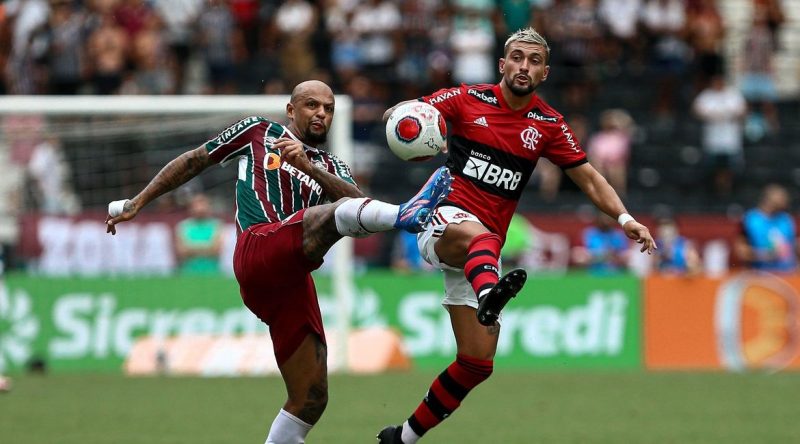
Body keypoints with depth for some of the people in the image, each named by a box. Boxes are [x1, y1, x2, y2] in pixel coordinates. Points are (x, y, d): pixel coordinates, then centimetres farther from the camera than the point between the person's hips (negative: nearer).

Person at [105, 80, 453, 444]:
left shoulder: (331, 167, 29)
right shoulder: (258, 131, 23)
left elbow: (356, 199, 7)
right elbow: (194, 161, 31)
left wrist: (308, 166, -8)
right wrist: (137, 203, 29)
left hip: (293, 281, 6)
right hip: (259, 247, -6)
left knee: (311, 400, -1)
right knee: (339, 212, -34)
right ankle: (404, 215, -66)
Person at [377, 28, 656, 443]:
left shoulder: (548, 125, 8)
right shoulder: (468, 99, 0)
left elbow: (589, 178, 10)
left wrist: (624, 218, -5)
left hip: (482, 245, 4)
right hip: (441, 221, -4)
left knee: (477, 361, 1)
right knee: (481, 236, -42)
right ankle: (488, 294, -77)